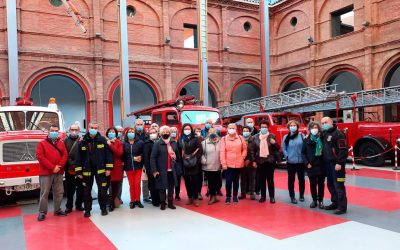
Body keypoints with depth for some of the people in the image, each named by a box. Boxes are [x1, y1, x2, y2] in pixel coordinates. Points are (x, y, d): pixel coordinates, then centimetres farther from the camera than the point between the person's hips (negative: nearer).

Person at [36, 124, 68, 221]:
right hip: (45, 173, -4)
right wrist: (52, 167, -15)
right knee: (44, 193, -1)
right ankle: (42, 212, 8)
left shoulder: (61, 143, 12)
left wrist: (59, 166, -10)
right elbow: (40, 157, -10)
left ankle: (57, 210, 20)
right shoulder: (42, 143, 0)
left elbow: (65, 155, 7)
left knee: (59, 192, 9)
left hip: (59, 172, 4)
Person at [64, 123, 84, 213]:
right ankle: (69, 206, 17)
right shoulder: (65, 141, 5)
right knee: (69, 188, 6)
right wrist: (70, 163, -12)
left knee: (80, 187, 8)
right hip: (69, 168, 0)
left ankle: (79, 204, 22)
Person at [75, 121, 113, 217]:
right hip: (87, 170, 1)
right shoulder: (82, 142, 1)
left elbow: (108, 155, -2)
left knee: (102, 190, 5)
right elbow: (78, 158, 3)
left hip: (100, 170, -1)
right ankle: (87, 209, 21)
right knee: (87, 191, 9)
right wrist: (78, 171, -1)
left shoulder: (103, 140, -2)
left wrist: (108, 168, -7)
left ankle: (103, 208, 20)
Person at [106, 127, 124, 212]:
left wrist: (111, 145, -13)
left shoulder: (119, 143, 5)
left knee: (115, 186, 2)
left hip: (117, 167, -1)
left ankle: (112, 203, 14)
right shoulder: (105, 142, 9)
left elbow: (120, 153, -11)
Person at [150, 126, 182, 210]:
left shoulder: (174, 143, 6)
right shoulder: (157, 144, -7)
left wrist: (178, 168, 7)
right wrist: (154, 170, -15)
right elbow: (152, 157, -10)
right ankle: (162, 203, 19)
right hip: (162, 170, -3)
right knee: (162, 187, 6)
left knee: (171, 187, 11)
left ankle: (170, 202, 23)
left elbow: (178, 156, 11)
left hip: (172, 170, 4)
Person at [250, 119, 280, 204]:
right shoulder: (255, 137, 4)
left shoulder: (272, 136, 2)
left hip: (270, 161, -1)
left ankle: (272, 197, 12)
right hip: (260, 161, 1)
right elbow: (252, 150, 4)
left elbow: (277, 148, 4)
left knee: (270, 179, 3)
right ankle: (263, 196, 18)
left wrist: (274, 143, -17)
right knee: (261, 180, 7)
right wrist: (253, 161, -1)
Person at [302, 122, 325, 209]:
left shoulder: (322, 138, -1)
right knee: (312, 184, 8)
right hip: (311, 166, 1)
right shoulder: (306, 140, 3)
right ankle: (314, 200, 22)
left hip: (321, 165, -1)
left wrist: (325, 162, -15)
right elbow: (303, 153, 4)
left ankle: (320, 200, 20)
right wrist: (307, 163, -6)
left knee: (321, 184, 7)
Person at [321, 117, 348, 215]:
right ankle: (335, 203, 27)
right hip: (328, 163, 8)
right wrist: (324, 161, 13)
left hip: (336, 164, -8)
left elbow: (343, 149, -17)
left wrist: (339, 163, -21)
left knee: (338, 186, -5)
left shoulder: (338, 133, -11)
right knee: (330, 185, 15)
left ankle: (342, 207, 2)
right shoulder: (324, 134, 14)